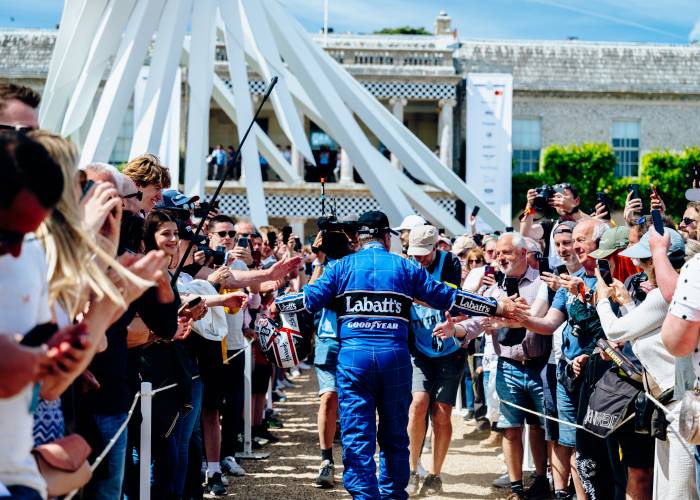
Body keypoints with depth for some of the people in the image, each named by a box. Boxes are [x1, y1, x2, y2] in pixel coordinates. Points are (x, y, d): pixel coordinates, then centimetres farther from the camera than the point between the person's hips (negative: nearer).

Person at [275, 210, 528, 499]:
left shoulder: (342, 267, 7)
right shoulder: (406, 267, 9)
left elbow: (311, 298, 0)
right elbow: (447, 297, 8)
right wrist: (499, 308, 13)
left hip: (353, 356, -1)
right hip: (395, 356, 1)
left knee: (357, 435, 0)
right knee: (394, 435, 14)